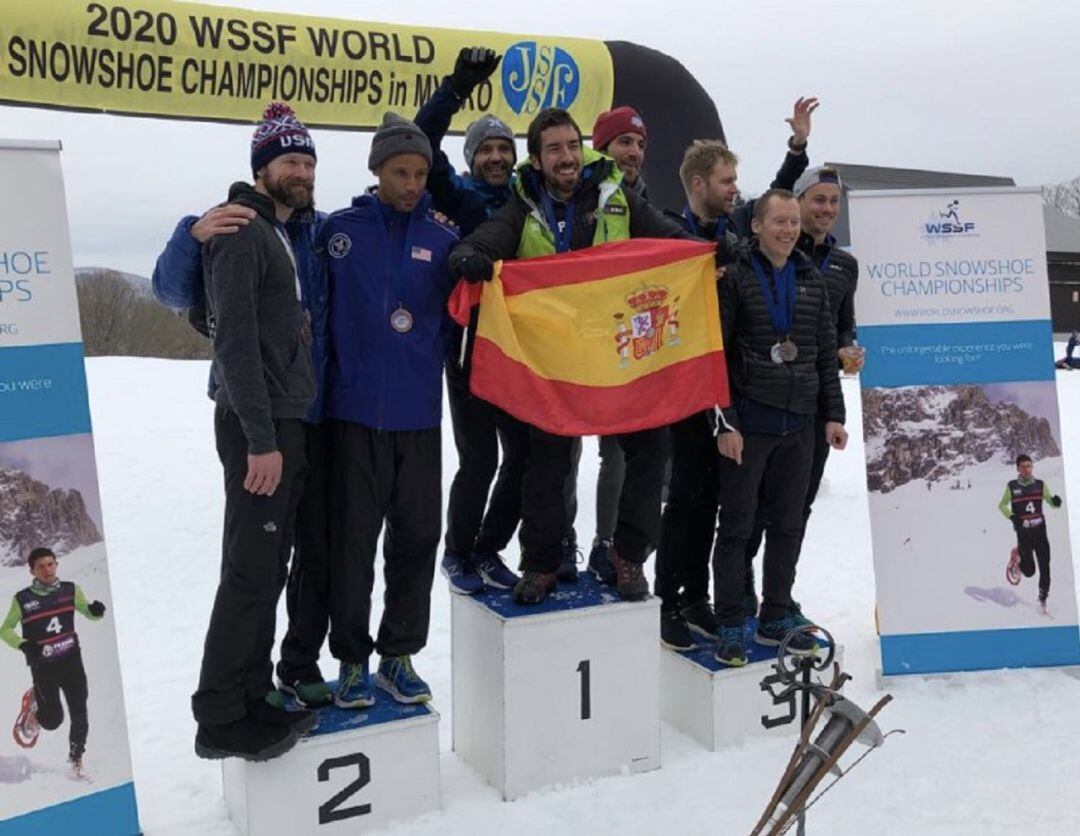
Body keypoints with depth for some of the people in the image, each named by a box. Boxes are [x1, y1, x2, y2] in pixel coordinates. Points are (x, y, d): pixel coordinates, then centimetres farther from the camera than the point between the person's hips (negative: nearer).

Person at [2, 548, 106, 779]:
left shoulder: (70, 590, 1)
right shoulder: (22, 599, -5)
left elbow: (89, 613, 13)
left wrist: (96, 610, -11)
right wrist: (23, 645, -14)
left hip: (71, 661, 2)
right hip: (42, 667, -2)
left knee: (80, 714, 0)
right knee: (52, 720, -4)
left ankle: (76, 758, 20)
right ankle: (34, 706, 29)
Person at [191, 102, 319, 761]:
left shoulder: (283, 235, 18)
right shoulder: (243, 232, -11)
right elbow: (236, 341, -18)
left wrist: (290, 432, 16)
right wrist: (260, 439, -21)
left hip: (288, 423, 9)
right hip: (258, 428, -9)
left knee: (267, 570, 12)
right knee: (251, 571, -6)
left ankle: (254, 697, 22)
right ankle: (221, 719, 3)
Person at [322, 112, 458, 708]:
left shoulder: (444, 239, 6)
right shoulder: (338, 230, 1)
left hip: (420, 413, 2)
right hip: (355, 411, -2)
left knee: (418, 535, 8)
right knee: (354, 536, 4)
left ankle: (399, 654, 23)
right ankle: (352, 659, 18)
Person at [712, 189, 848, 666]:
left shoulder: (811, 281, 12)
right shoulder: (735, 278, -5)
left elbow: (825, 353, 15)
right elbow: (716, 356, -9)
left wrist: (833, 415, 9)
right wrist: (724, 423, -13)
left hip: (799, 425, 5)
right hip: (747, 424, -5)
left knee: (788, 524, 11)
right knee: (737, 524, 1)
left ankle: (776, 619, 25)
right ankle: (730, 627, 11)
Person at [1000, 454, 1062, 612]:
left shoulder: (1040, 485, 4)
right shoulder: (1012, 487, -2)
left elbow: (1051, 502, 9)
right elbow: (1002, 505, 8)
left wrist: (1056, 501, -16)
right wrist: (1012, 516, -10)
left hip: (1040, 532, 2)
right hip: (1023, 533, -2)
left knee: (1045, 567, -1)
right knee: (1029, 571, -1)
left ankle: (1043, 597, 17)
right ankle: (1017, 559, 31)